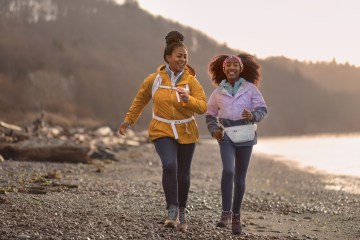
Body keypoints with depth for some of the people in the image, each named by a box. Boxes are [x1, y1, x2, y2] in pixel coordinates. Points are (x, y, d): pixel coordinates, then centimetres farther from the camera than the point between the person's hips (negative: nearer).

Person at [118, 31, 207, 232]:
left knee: (183, 175, 9)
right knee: (169, 166, -25)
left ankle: (182, 213, 29)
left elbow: (203, 106, -12)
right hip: (162, 131, -1)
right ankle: (172, 211, -18)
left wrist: (187, 99, -29)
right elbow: (140, 100, 12)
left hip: (186, 133, 1)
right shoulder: (154, 79, -4)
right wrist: (129, 120, 15)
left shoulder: (191, 81, -6)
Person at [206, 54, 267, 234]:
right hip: (226, 135, 0)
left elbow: (263, 109, 2)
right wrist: (214, 130, 0)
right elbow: (210, 114, 17)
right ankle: (226, 213, -19)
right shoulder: (218, 91, 8)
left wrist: (253, 115, -19)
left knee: (240, 177, 6)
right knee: (228, 170, -22)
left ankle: (236, 216, 20)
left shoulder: (250, 88, 4)